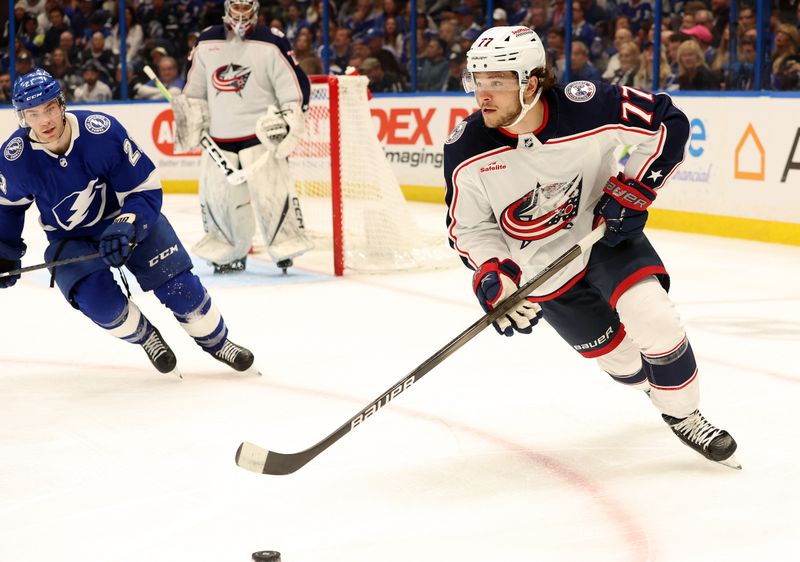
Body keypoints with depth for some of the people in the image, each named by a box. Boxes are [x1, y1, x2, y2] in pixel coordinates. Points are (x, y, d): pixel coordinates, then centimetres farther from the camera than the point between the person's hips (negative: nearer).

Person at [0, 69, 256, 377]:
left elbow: (147, 190, -20)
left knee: (179, 285, -9)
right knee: (100, 302, -23)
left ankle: (216, 341, 20)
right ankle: (145, 337, 9)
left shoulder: (103, 131, -28)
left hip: (129, 218, -1)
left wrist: (127, 226, -36)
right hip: (71, 239, 1)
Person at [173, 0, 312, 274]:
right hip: (219, 136, 4)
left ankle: (287, 246, -3)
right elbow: (194, 89, 16)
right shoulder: (206, 43, 6)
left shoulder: (271, 44, -7)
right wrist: (189, 121, 12)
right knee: (215, 195, 4)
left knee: (271, 190, -14)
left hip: (261, 132, -4)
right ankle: (230, 254, 18)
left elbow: (296, 85, -7)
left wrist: (288, 121, -13)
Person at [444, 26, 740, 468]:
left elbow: (668, 123, -14)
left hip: (606, 231, -1)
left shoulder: (589, 108, -28)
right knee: (615, 355, 9)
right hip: (542, 270, 2)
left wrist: (633, 190, -20)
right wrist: (491, 276, -23)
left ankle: (683, 414, 4)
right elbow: (468, 228, -8)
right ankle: (661, 388, 44)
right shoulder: (466, 150, -22)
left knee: (652, 318, -22)